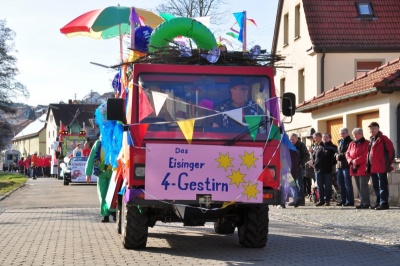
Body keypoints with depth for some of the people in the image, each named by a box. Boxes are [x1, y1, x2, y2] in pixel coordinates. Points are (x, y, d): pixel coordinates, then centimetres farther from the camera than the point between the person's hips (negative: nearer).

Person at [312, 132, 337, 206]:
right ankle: (321, 200, 12)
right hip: (318, 169, 4)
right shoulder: (317, 146, 12)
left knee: (328, 186, 0)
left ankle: (327, 200, 6)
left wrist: (331, 164, -9)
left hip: (328, 170, -4)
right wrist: (314, 163, 11)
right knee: (320, 186, 6)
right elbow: (313, 155, 23)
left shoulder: (332, 147, 0)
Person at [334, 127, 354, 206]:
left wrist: (340, 156, -14)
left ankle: (349, 201, -2)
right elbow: (337, 152, 23)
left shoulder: (349, 142, -8)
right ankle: (343, 200, 18)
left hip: (346, 165, -9)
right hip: (340, 165, 9)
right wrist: (336, 155, 2)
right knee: (340, 184, 11)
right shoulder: (340, 142, 20)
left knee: (347, 184, -6)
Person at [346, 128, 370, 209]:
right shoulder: (351, 144, 17)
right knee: (358, 187, 10)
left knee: (363, 186, -12)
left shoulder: (366, 143, -5)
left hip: (363, 168, -7)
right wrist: (351, 161, -7)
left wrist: (356, 161, -17)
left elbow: (365, 155, -15)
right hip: (354, 169, 7)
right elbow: (347, 154, 12)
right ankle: (362, 202, 16)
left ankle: (366, 203, -7)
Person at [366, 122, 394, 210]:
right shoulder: (371, 140, 17)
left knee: (382, 186, -7)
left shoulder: (383, 139, -7)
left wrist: (388, 162, -6)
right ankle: (379, 202, 20)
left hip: (381, 167, -9)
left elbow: (391, 150, -8)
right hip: (373, 168, 9)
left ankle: (384, 203, -7)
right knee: (375, 186, 13)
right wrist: (368, 166, 14)